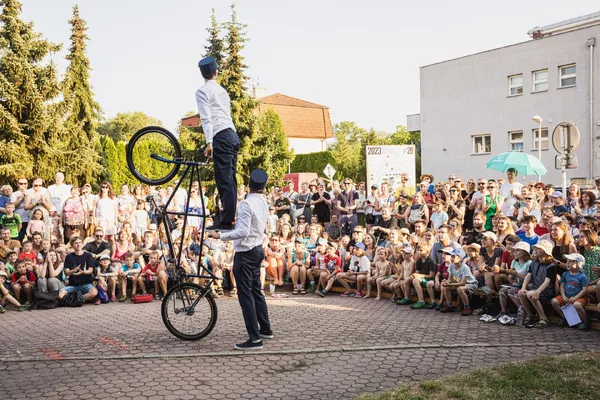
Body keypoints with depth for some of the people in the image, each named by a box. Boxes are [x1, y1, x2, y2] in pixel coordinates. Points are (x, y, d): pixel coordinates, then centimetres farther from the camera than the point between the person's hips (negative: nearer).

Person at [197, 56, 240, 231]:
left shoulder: (202, 91, -1)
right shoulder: (222, 90, 23)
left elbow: (206, 118, -12)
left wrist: (209, 142, -18)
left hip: (221, 137, -8)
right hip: (232, 135, 8)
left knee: (224, 179, -10)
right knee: (230, 179, 9)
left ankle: (226, 221, -11)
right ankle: (229, 217, 10)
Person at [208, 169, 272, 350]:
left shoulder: (246, 203, -19)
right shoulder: (263, 202, 7)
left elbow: (243, 232, -27)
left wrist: (221, 236, -24)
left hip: (245, 252, -9)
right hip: (257, 249, 9)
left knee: (245, 294, -6)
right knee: (256, 291, 19)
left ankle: (255, 339, -6)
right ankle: (265, 329, 29)